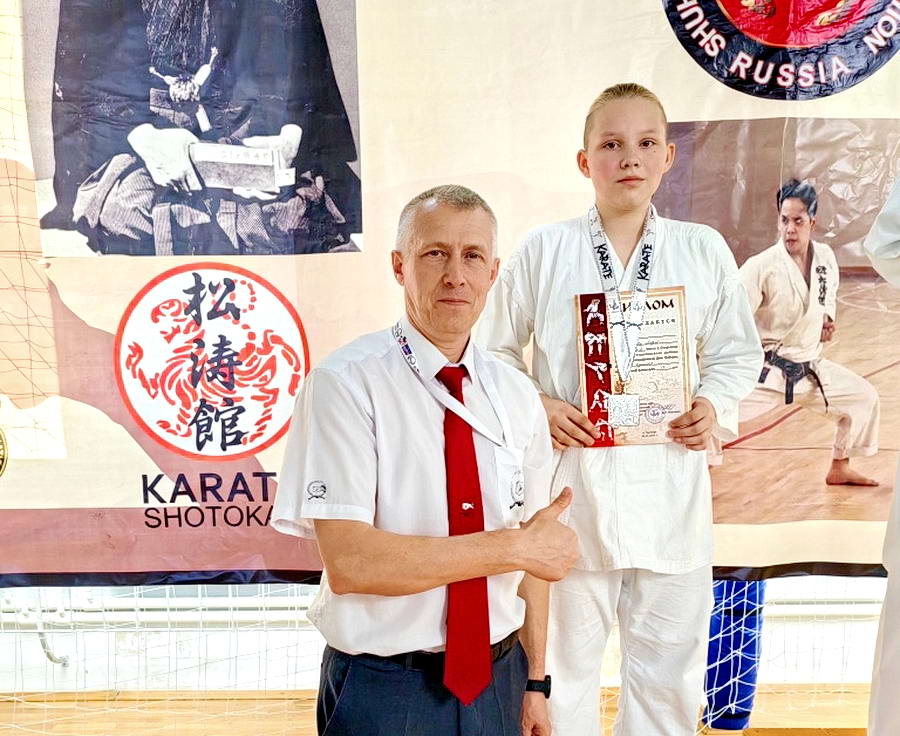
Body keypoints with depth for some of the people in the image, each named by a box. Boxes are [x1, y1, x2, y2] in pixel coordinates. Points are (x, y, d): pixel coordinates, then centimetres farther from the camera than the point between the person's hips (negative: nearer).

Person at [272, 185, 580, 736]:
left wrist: (535, 683, 7)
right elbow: (350, 561, -24)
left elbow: (535, 560, 6)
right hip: (383, 691, -4)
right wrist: (515, 546, -19)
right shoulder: (345, 384, -16)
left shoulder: (518, 398, 1)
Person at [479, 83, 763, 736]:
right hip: (570, 483, -1)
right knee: (567, 662, 13)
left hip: (670, 483, 2)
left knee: (670, 667, 14)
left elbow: (738, 352, 14)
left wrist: (714, 405, -4)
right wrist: (536, 409, -10)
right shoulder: (543, 251, 0)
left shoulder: (704, 251, 5)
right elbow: (495, 353, 5)